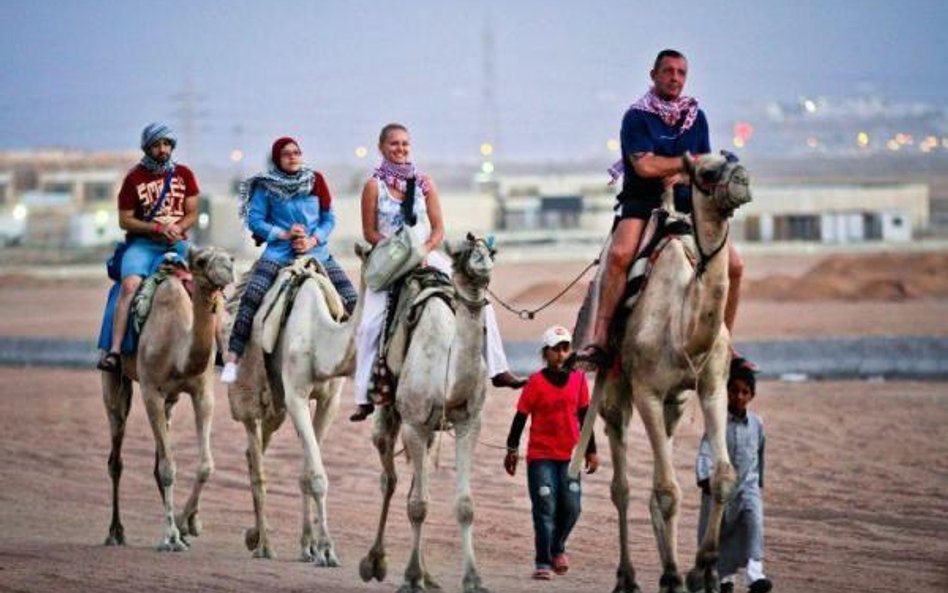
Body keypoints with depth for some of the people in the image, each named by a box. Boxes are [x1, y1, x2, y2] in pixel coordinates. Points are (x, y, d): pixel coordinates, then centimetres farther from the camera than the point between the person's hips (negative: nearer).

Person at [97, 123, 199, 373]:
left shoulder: (184, 175, 11)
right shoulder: (135, 178, 2)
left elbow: (192, 214, 11)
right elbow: (125, 221, 1)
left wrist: (177, 227, -10)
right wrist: (158, 227, -11)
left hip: (176, 242, 3)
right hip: (142, 242, -3)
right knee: (130, 284, -29)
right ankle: (114, 351, -35)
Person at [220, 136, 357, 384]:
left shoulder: (316, 181, 8)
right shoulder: (266, 186, 2)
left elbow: (329, 219, 9)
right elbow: (255, 220, -1)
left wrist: (313, 240, -8)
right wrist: (284, 234, -12)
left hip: (316, 250, 3)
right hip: (279, 251, -3)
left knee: (351, 299, -4)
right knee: (252, 296, -25)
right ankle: (233, 358, -25)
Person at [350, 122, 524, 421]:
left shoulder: (425, 183, 6)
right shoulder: (374, 186, -2)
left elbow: (438, 230, 6)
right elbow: (370, 232, -2)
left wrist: (424, 250, -12)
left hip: (426, 257, 3)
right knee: (369, 324, -17)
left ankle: (497, 370, -1)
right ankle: (365, 397, -9)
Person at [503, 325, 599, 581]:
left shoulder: (578, 379, 3)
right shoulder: (536, 382, -7)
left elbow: (584, 416, 11)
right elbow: (521, 416, -2)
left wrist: (591, 451, 13)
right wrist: (512, 449, -2)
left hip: (569, 455, 3)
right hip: (540, 456, -3)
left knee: (571, 507, 1)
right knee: (545, 508, -5)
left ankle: (557, 548, 28)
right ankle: (543, 563, 1)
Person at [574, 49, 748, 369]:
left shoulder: (696, 117, 11)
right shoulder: (637, 117, -5)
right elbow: (645, 166, -17)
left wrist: (682, 176, -13)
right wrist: (691, 161, -9)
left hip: (686, 203, 5)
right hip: (642, 202, -5)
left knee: (734, 264, -7)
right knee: (620, 254, -34)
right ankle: (600, 340, -34)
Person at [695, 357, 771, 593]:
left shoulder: (756, 424, 4)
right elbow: (706, 450, -18)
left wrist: (759, 482, 25)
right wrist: (705, 477, -34)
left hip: (748, 485, 1)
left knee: (754, 520, -22)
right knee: (718, 531, 9)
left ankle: (755, 574, -29)